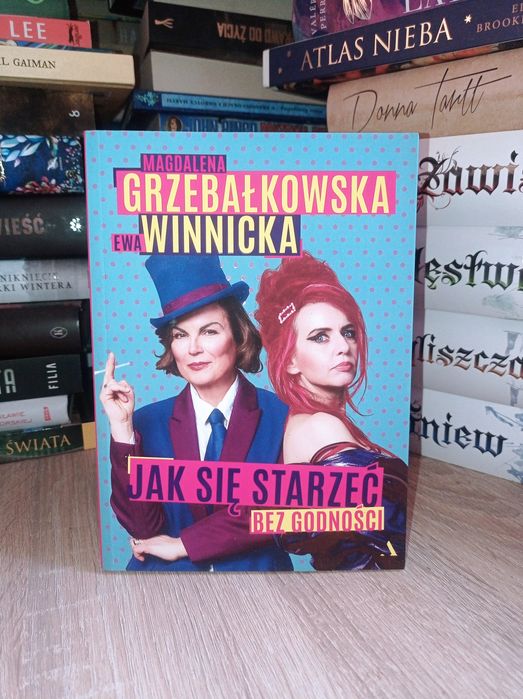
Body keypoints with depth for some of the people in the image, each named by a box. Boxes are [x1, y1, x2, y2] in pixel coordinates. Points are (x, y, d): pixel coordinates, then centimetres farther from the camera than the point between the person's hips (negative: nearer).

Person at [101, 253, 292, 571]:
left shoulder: (284, 415, -7)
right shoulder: (148, 422, -2)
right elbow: (142, 527, -8)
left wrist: (183, 544, -8)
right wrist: (123, 429, -16)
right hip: (165, 573, 1)